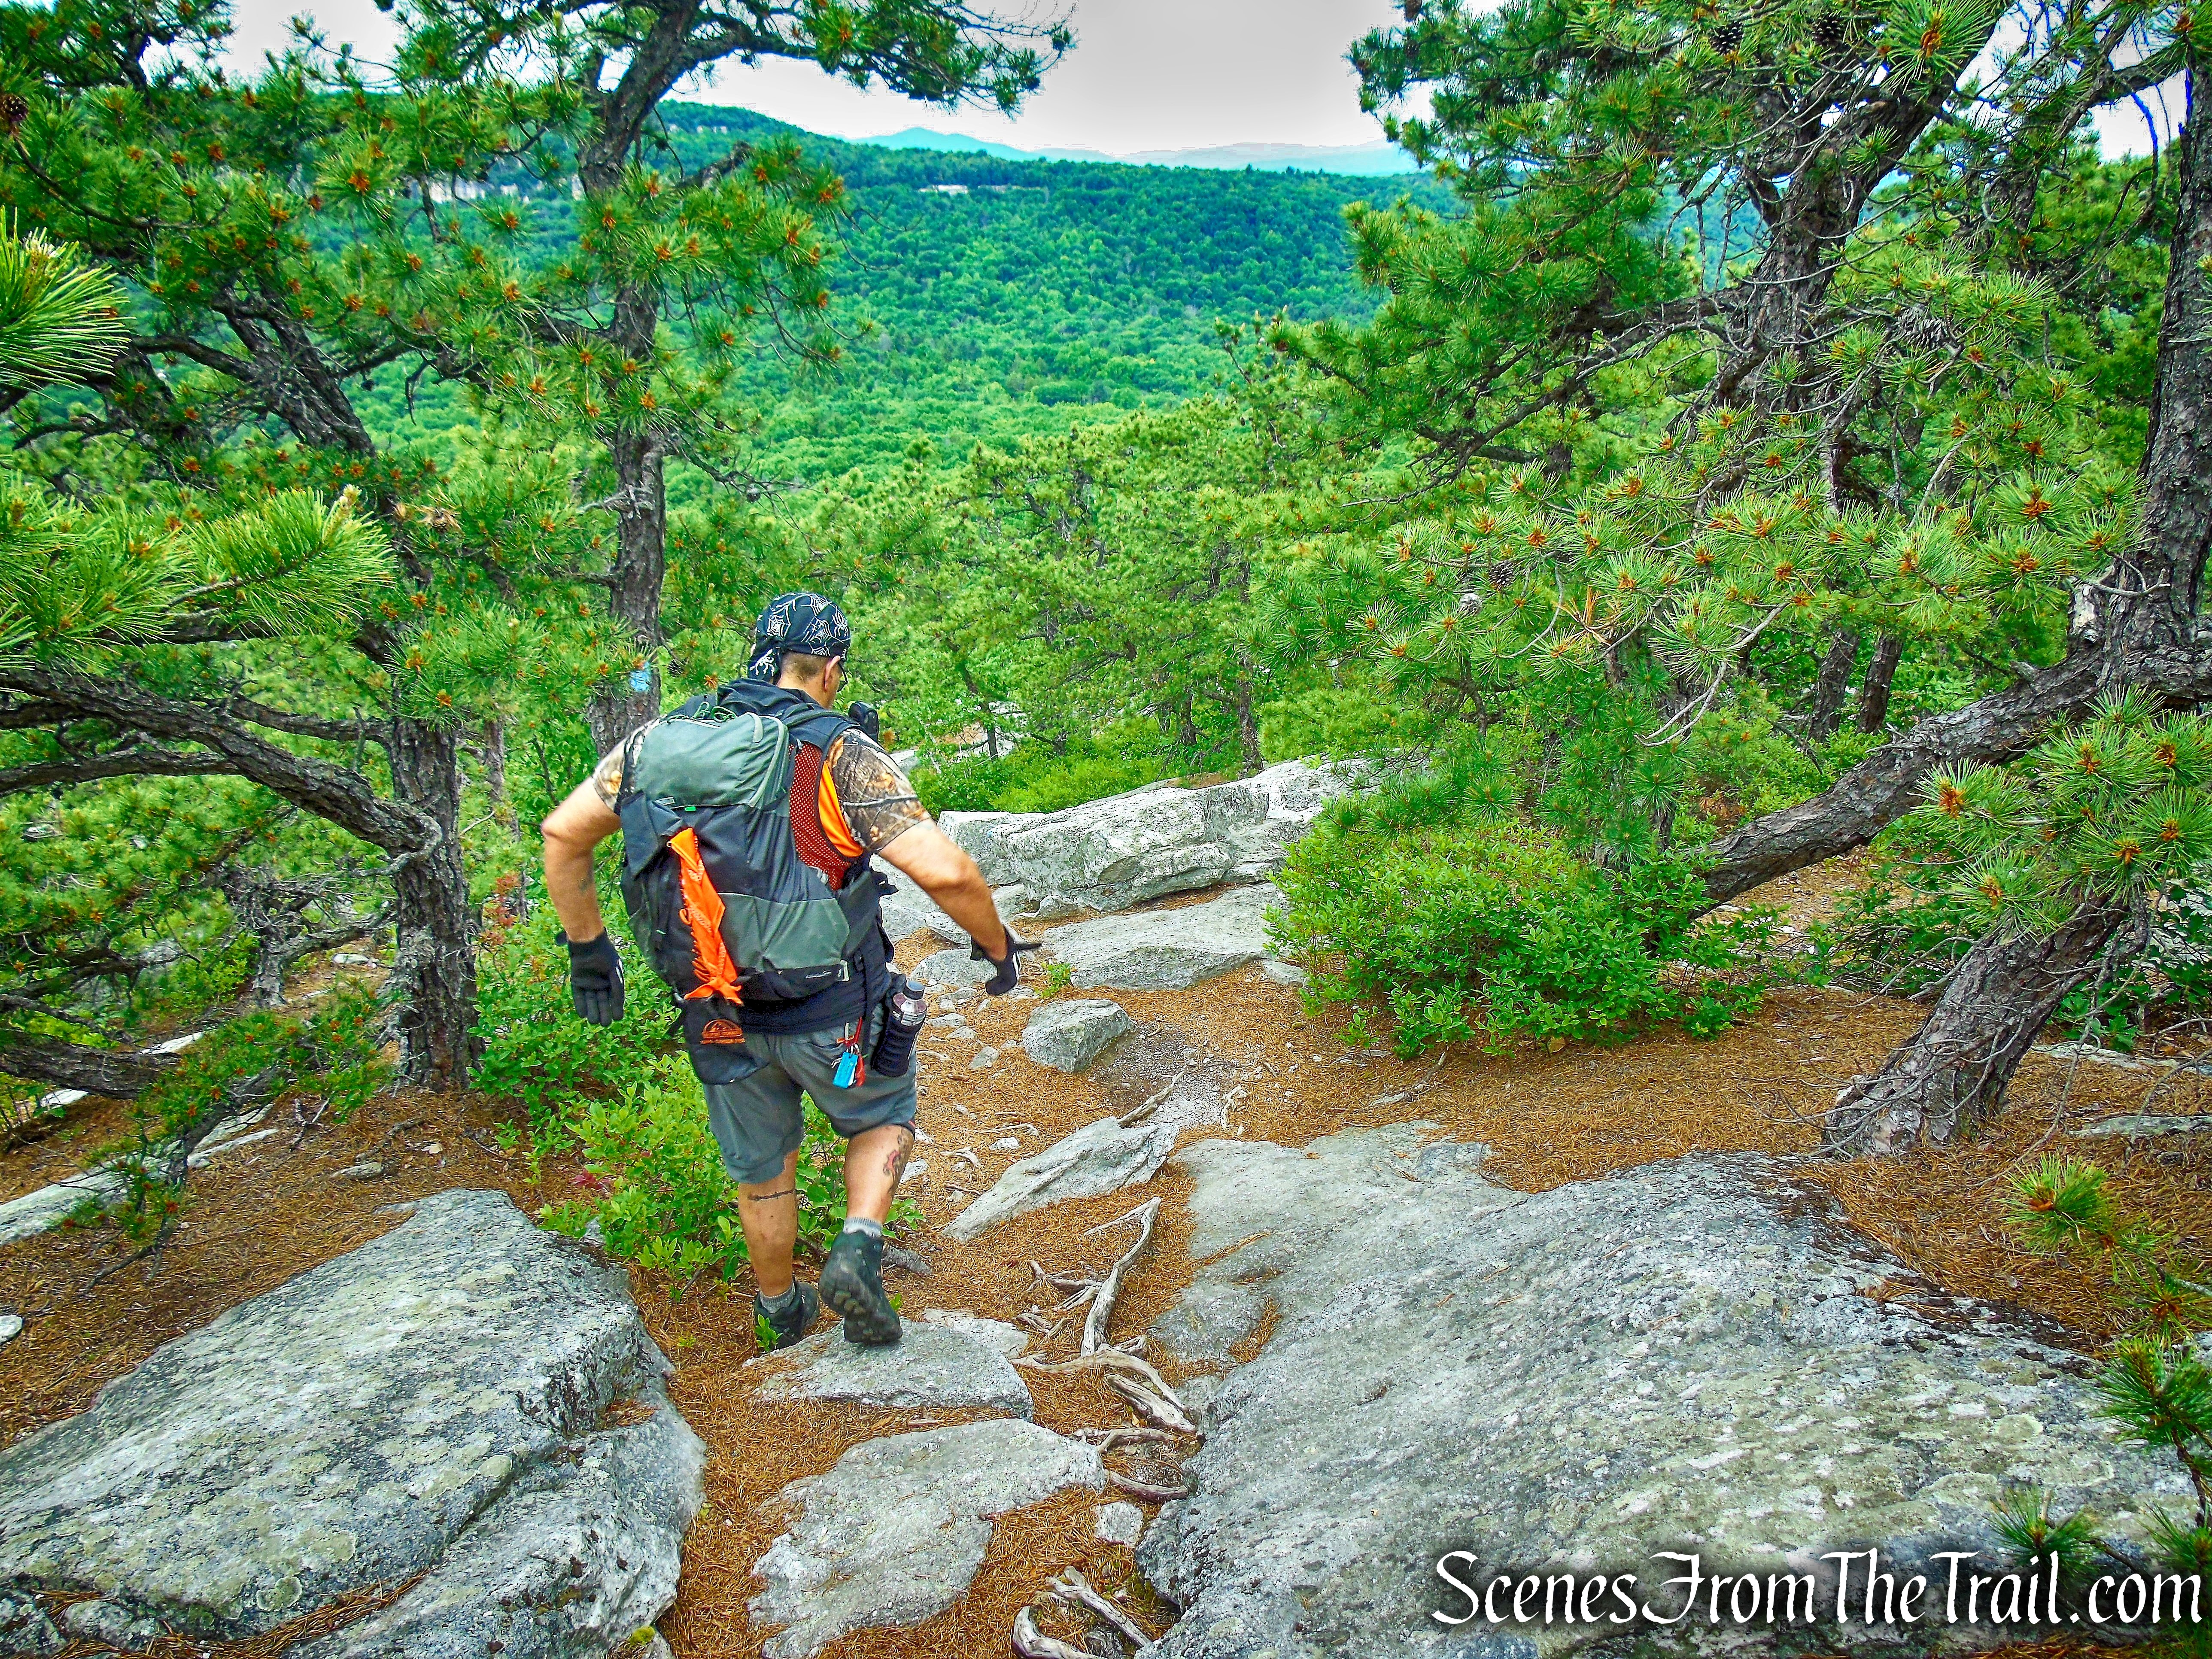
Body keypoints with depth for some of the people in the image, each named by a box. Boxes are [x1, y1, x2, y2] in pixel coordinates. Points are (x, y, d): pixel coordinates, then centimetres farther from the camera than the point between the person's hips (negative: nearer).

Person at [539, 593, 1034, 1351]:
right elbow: (946, 873, -23)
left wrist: (588, 948, 13)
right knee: (884, 1118, 26)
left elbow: (562, 834, 2)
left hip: (717, 1015, 4)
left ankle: (779, 1313, 44)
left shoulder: (663, 738, -2)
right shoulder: (841, 754, -17)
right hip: (829, 1012, -4)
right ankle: (858, 1248, 5)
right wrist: (998, 945, -5)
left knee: (761, 1169, 26)